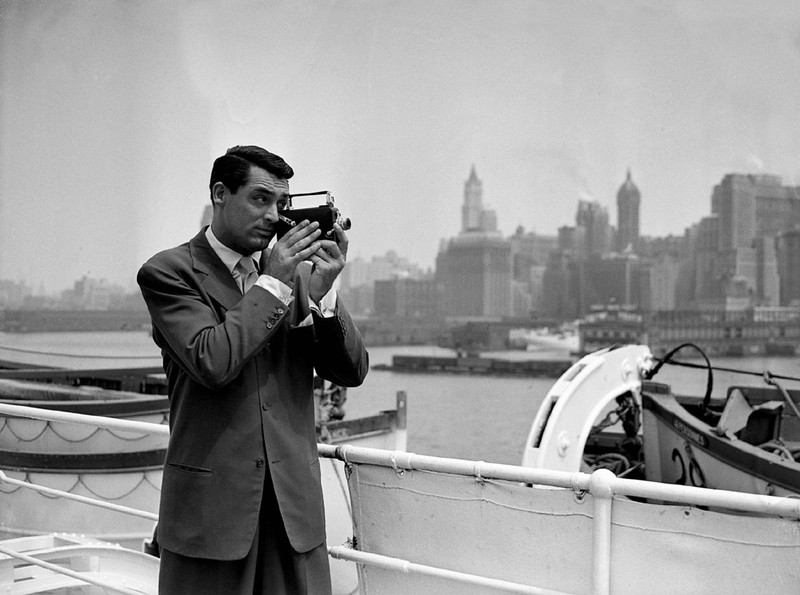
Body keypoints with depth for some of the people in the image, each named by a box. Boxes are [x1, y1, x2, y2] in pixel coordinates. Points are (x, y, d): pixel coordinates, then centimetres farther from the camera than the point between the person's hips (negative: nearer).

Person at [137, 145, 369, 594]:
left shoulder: (297, 270, 10)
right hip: (211, 500, -4)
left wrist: (323, 291, -10)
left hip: (295, 499, 4)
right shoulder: (168, 271, -4)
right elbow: (212, 363, -19)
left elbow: (352, 372, 4)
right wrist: (273, 282, -13)